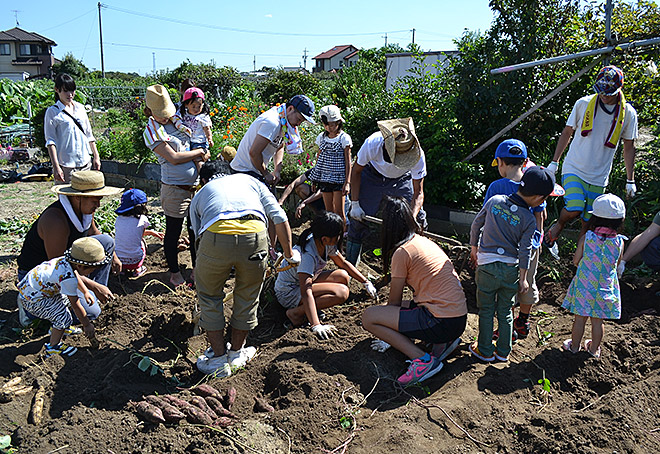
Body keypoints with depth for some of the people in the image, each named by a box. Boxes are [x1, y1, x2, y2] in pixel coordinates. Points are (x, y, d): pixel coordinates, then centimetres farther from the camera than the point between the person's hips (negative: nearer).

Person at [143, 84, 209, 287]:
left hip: (196, 185, 7)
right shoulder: (152, 131, -10)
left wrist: (202, 156, 6)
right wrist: (199, 152, -6)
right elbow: (173, 158, -16)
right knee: (173, 232, 7)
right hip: (175, 189, -7)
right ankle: (175, 272, 23)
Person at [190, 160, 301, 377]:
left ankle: (218, 359, 32)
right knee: (248, 296, 24)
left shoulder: (199, 195, 34)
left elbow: (199, 235, 30)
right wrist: (289, 254, 30)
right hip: (255, 234, 1)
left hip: (216, 236, 0)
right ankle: (236, 354, 41)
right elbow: (279, 217, 22)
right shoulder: (249, 180, 35)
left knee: (209, 295, 24)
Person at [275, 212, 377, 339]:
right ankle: (296, 312, -16)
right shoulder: (308, 255, -32)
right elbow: (306, 292, -38)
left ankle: (311, 308, -4)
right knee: (342, 292, -23)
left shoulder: (325, 243, -7)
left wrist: (366, 282, 6)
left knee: (343, 276, -6)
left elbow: (343, 263, 9)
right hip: (288, 293, -9)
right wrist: (316, 326, -45)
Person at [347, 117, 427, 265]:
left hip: (402, 179, 1)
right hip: (372, 176, -1)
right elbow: (356, 171, -18)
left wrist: (413, 217, -40)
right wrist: (355, 204, -20)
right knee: (359, 220, -7)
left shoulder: (418, 155, -34)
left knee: (419, 220, -6)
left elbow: (418, 192, -24)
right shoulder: (372, 144, -37)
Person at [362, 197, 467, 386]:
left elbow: (394, 301, -1)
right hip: (459, 318, 9)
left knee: (369, 317, -6)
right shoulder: (425, 241, 14)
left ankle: (424, 360, -11)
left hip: (443, 323, -9)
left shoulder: (402, 251, -10)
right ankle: (443, 343, 12)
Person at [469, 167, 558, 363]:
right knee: (505, 311, 17)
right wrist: (523, 279, 2)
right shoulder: (529, 220, -10)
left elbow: (476, 225, 5)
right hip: (510, 269, 0)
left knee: (486, 310, 13)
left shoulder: (494, 201, -4)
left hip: (487, 266, 0)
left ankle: (484, 351, 23)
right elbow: (525, 251, -8)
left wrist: (474, 248, 20)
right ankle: (503, 352, 29)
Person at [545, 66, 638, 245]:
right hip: (574, 170, -2)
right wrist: (554, 162, 5)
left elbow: (629, 147, 8)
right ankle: (558, 226, 8)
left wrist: (630, 180, 7)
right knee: (574, 209, -24)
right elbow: (567, 133, 7)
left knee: (588, 224, 4)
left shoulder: (628, 113, 1)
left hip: (598, 178, 2)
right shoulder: (584, 103, -3)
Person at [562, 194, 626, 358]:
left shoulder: (586, 238, -15)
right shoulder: (619, 242, -12)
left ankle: (574, 345, 30)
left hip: (584, 285, -1)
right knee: (597, 321, 15)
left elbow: (576, 261, -7)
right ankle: (594, 348, 33)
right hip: (606, 287, 1)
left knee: (580, 318, 13)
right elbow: (616, 264, 1)